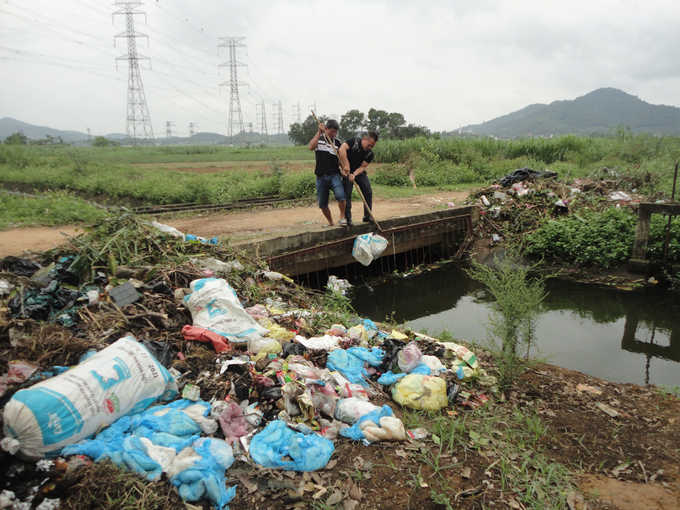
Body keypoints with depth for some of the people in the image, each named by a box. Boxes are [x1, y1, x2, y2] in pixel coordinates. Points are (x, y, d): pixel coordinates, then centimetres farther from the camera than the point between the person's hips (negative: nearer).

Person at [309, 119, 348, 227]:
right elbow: (311, 147, -16)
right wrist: (319, 132, -17)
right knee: (322, 203, 5)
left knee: (340, 194, -26)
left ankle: (342, 218, -9)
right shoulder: (318, 139, 5)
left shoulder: (338, 142, 8)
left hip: (334, 175, -1)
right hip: (321, 176, 1)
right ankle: (330, 222, 24)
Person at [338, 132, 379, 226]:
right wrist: (346, 165, -35)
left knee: (368, 192, -2)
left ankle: (367, 216, 10)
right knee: (347, 193, -11)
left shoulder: (370, 153, -9)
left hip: (359, 172, 4)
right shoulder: (354, 141, -18)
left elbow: (362, 167, -12)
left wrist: (354, 174, -31)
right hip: (348, 171, -4)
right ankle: (347, 218, -5)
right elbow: (342, 149, -31)